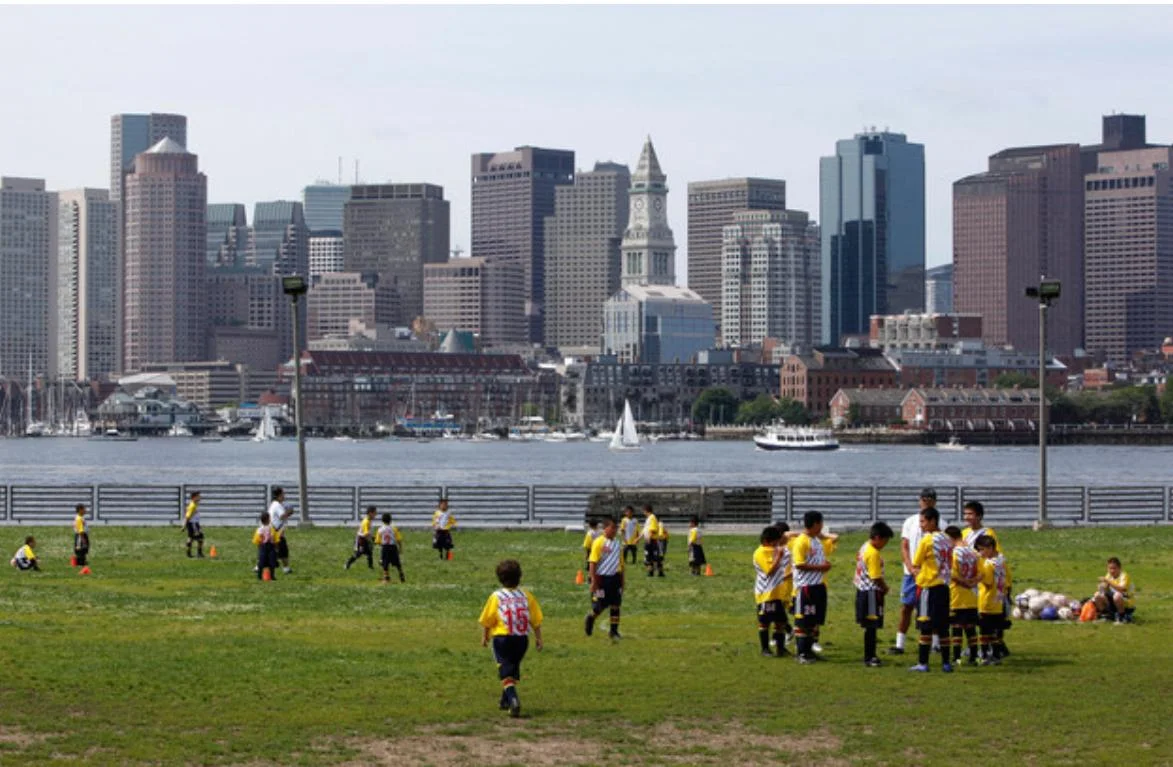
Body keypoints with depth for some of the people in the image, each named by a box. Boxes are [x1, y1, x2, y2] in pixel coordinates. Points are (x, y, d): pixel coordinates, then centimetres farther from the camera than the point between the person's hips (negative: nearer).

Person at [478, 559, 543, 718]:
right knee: (514, 669, 21)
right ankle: (505, 701, 33)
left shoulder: (496, 596, -6)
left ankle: (513, 699, -28)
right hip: (522, 639, 3)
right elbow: (536, 619, 5)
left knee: (505, 671, -5)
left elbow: (487, 620, 0)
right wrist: (538, 638, 16)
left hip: (502, 638, -3)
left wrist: (484, 637, 15)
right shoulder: (526, 595, 1)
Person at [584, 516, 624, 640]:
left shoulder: (618, 543, 9)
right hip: (602, 577, -6)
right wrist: (593, 581, -16)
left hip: (615, 577, 6)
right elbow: (592, 562, -12)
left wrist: (622, 578, 16)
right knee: (600, 606, 0)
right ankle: (590, 618, 30)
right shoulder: (599, 542, -11)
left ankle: (614, 631, 13)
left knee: (615, 605, 5)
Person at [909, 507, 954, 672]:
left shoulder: (927, 540, -13)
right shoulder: (947, 540, 8)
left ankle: (923, 662, -2)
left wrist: (916, 571, 13)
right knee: (943, 627, 10)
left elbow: (915, 565, -7)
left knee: (926, 627, -3)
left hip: (928, 586, -6)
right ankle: (946, 663, 12)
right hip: (944, 586, 6)